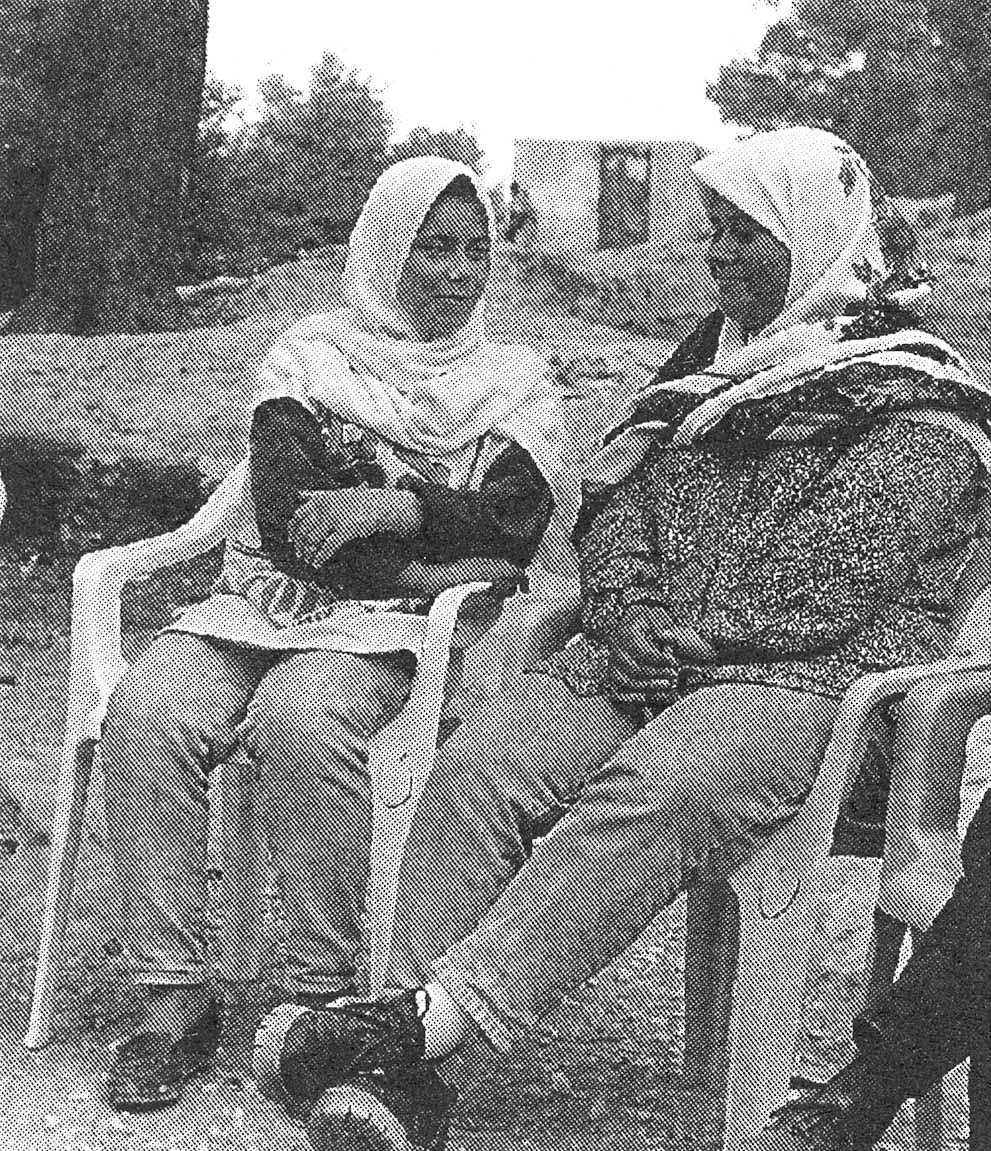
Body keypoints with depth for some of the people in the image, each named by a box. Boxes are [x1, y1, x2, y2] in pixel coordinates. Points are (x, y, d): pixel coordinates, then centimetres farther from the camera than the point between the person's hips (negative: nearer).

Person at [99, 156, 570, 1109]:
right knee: (145, 713, -28)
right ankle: (175, 998, -20)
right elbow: (285, 514, -3)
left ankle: (322, 999, -24)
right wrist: (429, 569, -10)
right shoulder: (308, 358, 12)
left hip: (392, 630, -2)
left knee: (297, 719, -35)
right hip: (264, 602, 2)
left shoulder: (514, 385, 12)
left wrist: (393, 507, -19)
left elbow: (510, 527, -4)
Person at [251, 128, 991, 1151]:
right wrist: (626, 615, -1)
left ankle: (426, 1018, -44)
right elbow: (615, 502, 19)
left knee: (652, 795, -38)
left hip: (807, 682, -5)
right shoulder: (709, 366, 25)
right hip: (645, 659, 6)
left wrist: (683, 640, -13)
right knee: (477, 766, -23)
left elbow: (830, 588, -11)